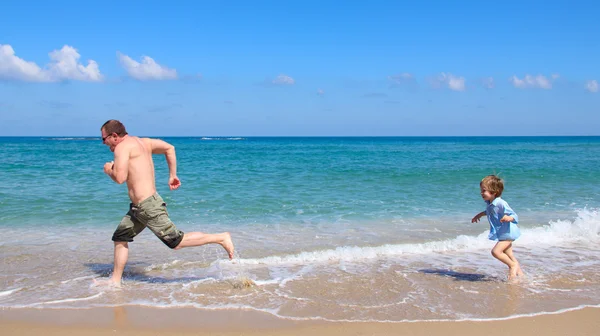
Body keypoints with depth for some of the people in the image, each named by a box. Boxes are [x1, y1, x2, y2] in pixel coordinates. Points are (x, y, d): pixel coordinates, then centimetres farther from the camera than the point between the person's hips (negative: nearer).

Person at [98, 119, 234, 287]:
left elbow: (120, 178, -22)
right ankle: (115, 280, 22)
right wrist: (173, 175, 19)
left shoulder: (123, 146, -12)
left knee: (176, 242, -3)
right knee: (120, 239, 15)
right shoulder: (142, 142, 14)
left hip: (148, 206, -10)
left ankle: (221, 238, 2)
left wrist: (109, 170, 0)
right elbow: (169, 148, 19)